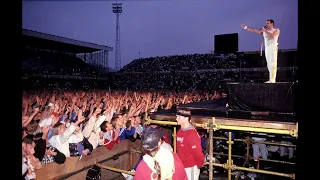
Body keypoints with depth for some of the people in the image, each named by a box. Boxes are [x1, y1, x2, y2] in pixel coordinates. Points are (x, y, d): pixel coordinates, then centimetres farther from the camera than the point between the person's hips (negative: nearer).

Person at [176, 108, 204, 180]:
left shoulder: (192, 134, -23)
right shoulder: (179, 132, 2)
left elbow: (197, 152, -19)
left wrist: (199, 165, -7)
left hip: (190, 168, -7)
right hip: (180, 166, 7)